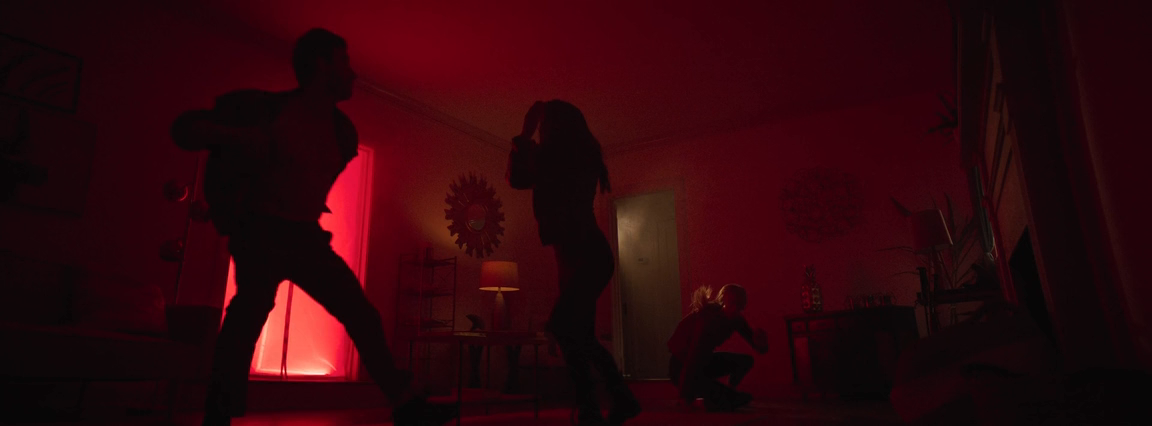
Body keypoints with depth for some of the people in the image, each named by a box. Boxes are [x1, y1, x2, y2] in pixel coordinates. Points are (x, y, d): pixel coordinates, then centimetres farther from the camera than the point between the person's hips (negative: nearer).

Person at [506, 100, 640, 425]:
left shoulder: (581, 155, -6)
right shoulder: (558, 161, 16)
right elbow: (517, 178, 10)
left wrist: (525, 138, -7)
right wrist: (523, 137, 6)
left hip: (590, 254, -9)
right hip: (574, 254, 9)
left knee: (562, 325, -23)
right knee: (580, 334, 10)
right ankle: (623, 400, 19)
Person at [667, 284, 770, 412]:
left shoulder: (734, 318, -7)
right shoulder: (708, 318, -30)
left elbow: (761, 349, -3)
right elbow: (695, 354, -33)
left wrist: (760, 341, -29)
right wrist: (686, 395, -32)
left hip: (703, 361, 8)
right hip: (681, 367, -8)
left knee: (745, 361, 0)